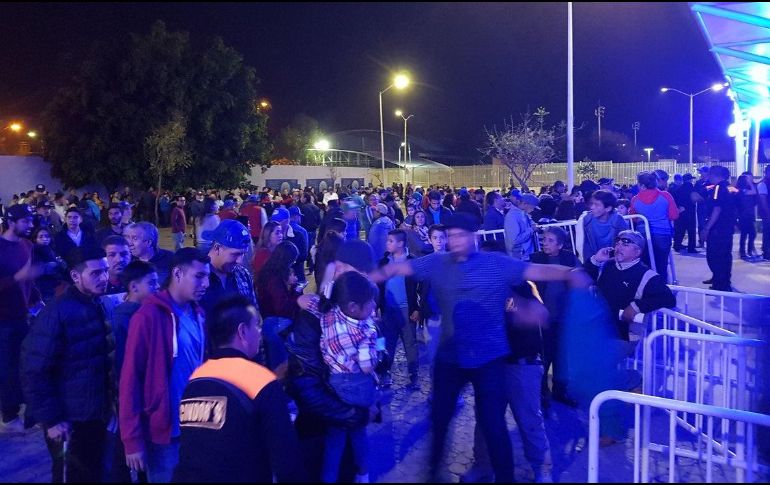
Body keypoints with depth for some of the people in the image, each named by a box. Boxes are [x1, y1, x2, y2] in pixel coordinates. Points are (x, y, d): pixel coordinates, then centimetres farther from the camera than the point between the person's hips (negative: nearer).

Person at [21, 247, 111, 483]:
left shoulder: (98, 307, 4)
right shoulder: (56, 314, -17)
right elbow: (34, 372, -17)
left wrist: (109, 401, 9)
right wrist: (50, 419, -17)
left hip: (97, 415, 7)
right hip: (70, 421, -7)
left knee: (94, 474, 19)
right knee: (74, 477, 9)